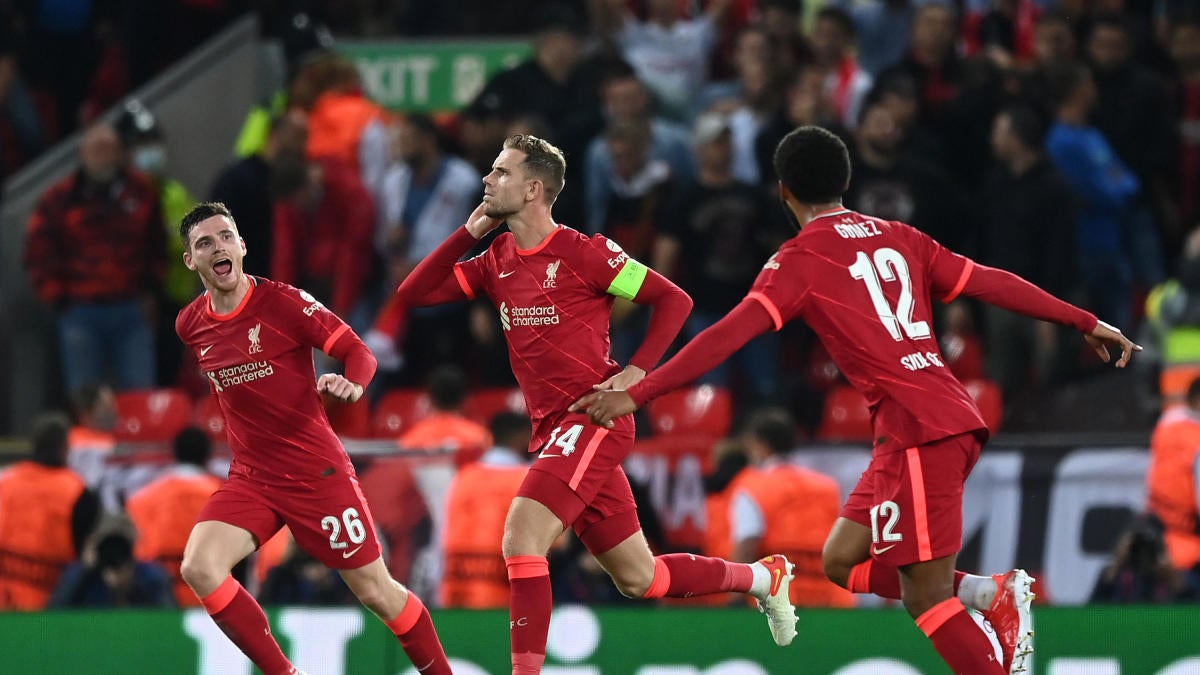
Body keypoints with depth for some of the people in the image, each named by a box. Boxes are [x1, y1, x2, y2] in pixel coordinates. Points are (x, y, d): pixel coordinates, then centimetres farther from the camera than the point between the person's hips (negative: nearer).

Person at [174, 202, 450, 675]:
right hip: (249, 477, 4)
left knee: (375, 591, 2)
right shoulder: (189, 326, 4)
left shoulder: (283, 302, -11)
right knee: (198, 568, -20)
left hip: (316, 471, -4)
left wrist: (351, 385, -34)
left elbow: (358, 352, -13)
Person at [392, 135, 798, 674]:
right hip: (553, 428, 8)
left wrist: (636, 373, -14)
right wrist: (468, 233, 0)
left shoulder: (581, 253, -9)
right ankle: (761, 577, 34)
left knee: (521, 539, -23)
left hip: (593, 420, -8)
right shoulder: (496, 260, 11)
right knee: (638, 579, 14)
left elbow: (674, 300, -5)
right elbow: (414, 293, 7)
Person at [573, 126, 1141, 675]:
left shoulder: (801, 259, -3)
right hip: (953, 419, 8)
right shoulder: (897, 238, 16)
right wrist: (1086, 323, 26)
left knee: (925, 597, -5)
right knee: (842, 561, 14)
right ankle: (991, 594, 7)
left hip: (919, 431, -8)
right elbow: (993, 284, 17)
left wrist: (636, 394, -13)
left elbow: (730, 335, -12)